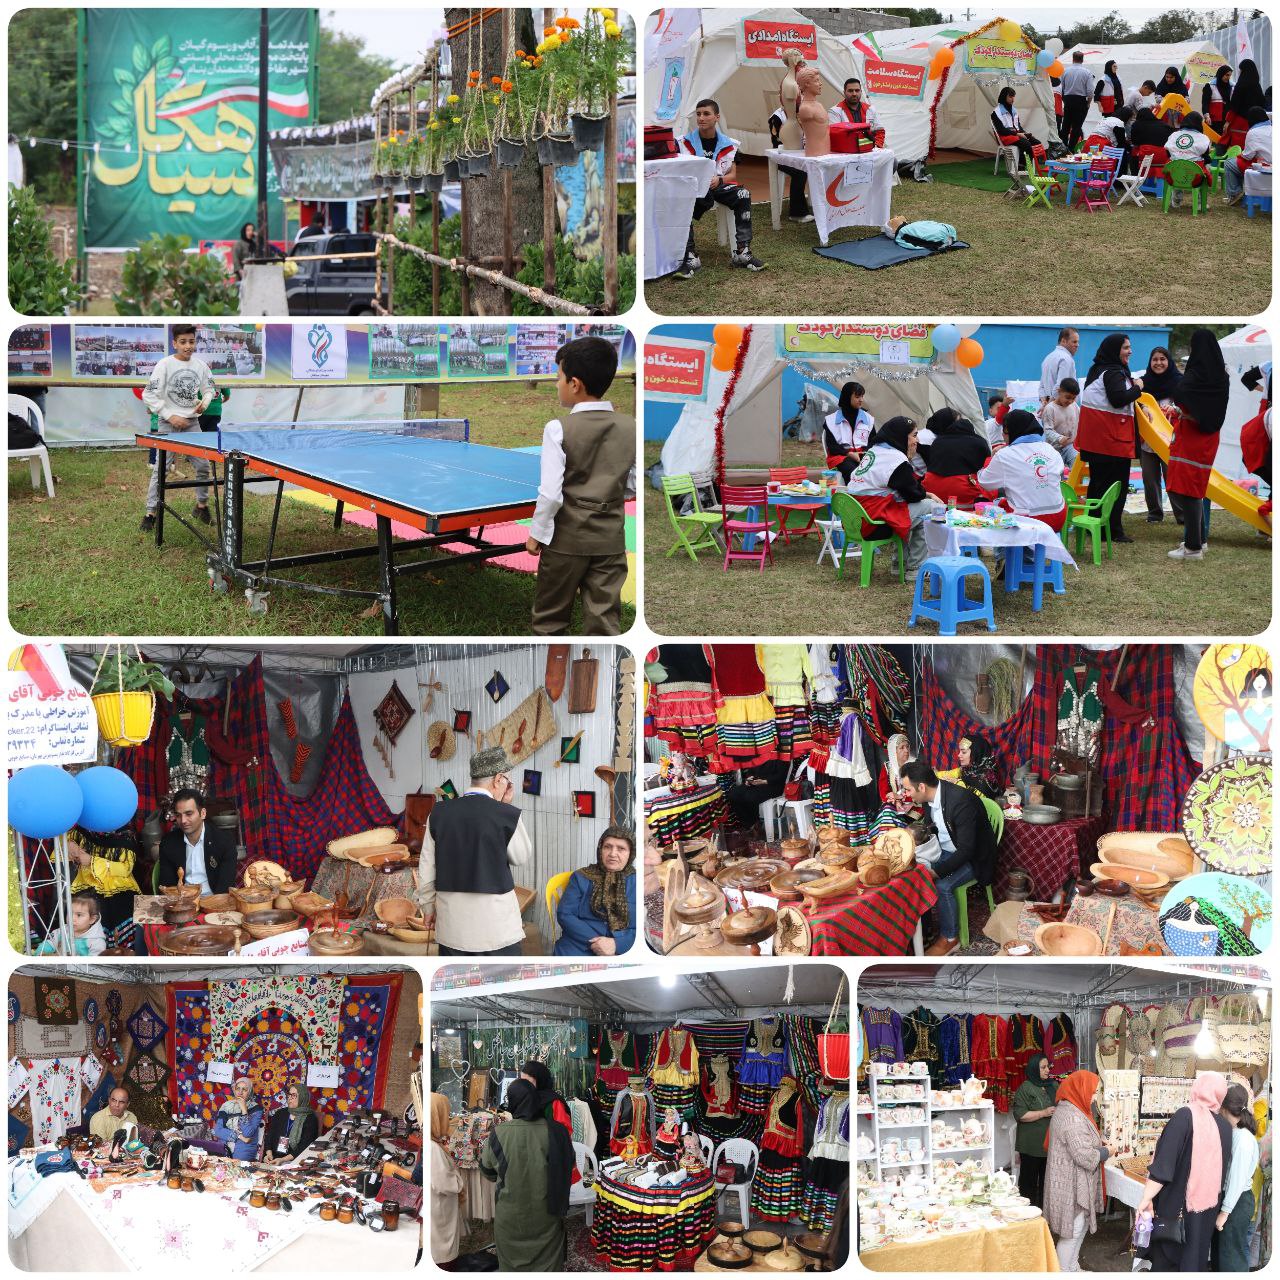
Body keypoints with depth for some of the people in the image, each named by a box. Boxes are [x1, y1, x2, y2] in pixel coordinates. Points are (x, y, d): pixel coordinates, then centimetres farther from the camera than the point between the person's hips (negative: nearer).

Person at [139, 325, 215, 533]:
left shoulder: (200, 365, 0)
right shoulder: (164, 365, -12)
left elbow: (208, 388, 14)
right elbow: (148, 395, -13)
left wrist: (204, 402, -9)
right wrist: (170, 416, -17)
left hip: (192, 421, 4)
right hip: (168, 422, -4)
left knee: (203, 465, 7)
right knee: (160, 468, -5)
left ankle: (201, 506, 25)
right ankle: (150, 514, 2)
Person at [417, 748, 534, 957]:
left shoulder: (439, 814, 0)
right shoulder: (506, 815, -10)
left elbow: (426, 868, 5)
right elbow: (523, 857, 5)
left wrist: (428, 905, 19)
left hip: (452, 922, 4)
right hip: (496, 923, -4)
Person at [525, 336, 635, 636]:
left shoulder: (558, 429, -14)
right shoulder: (630, 427, -1)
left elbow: (551, 493, -15)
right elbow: (634, 487, 6)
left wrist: (537, 533, -2)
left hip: (568, 537, -3)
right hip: (610, 538, 3)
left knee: (550, 617, 13)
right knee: (605, 619, 4)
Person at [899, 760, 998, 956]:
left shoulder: (961, 801, -32)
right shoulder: (929, 797, -7)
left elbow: (966, 850, -30)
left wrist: (936, 872, -32)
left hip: (972, 857, -7)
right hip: (944, 851, 7)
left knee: (942, 885, -28)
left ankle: (949, 938, -8)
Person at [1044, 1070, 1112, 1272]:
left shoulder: (1066, 1109, 10)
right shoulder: (1072, 1117, -25)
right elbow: (1084, 1156, -27)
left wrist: (1099, 1145, 8)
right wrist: (1105, 1152, -10)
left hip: (1071, 1182, 11)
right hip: (1072, 1184, -11)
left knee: (1080, 1226, 20)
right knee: (1073, 1231, -1)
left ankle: (1072, 1267, 31)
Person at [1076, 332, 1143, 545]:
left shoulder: (1097, 369, 15)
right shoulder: (1113, 372, -14)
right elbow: (1119, 399, -26)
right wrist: (1137, 387, -10)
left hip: (1094, 435, 10)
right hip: (1110, 435, -10)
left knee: (1098, 481, 15)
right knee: (1116, 484, -5)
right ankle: (1113, 530, -4)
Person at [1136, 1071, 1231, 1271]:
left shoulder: (1185, 1116, -17)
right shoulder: (1225, 1127, -1)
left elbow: (1164, 1163, -21)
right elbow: (1222, 1171, 12)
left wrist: (1146, 1199, -18)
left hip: (1177, 1205, -5)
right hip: (1209, 1207, 5)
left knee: (1166, 1258, 8)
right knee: (1196, 1259, 15)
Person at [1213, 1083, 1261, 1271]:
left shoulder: (1243, 1138, -20)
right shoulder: (1232, 1134, 7)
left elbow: (1238, 1179, -21)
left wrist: (1225, 1212, -18)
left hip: (1237, 1203, -9)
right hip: (1226, 1197, 9)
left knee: (1231, 1257, 1)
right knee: (1219, 1253, 19)